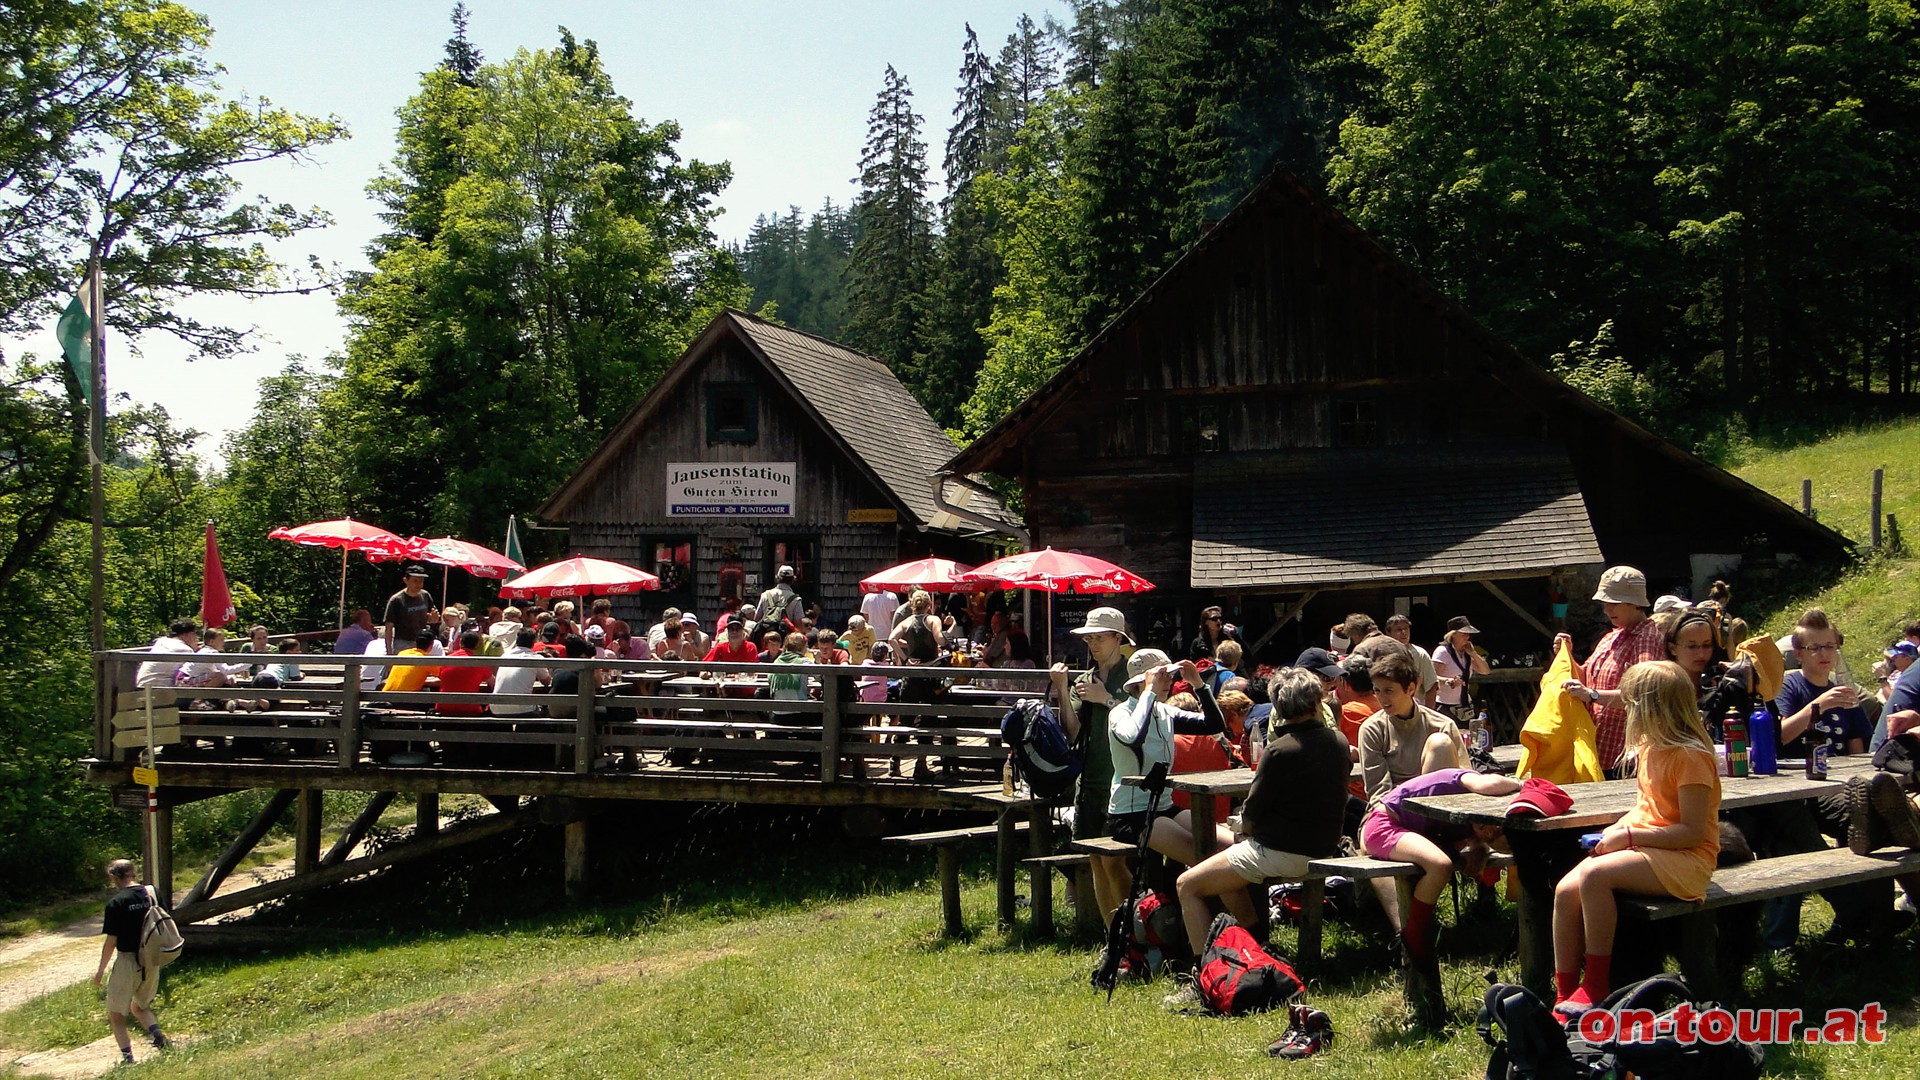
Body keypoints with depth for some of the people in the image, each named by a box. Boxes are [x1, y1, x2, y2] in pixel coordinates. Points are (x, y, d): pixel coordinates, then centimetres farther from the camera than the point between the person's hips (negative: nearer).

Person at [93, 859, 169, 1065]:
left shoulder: (116, 903, -14)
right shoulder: (152, 895, 1)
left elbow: (111, 942, -12)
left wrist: (101, 970, 1)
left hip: (128, 961, -6)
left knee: (116, 1014, 8)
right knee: (140, 1006, 24)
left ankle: (127, 1057, -2)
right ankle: (157, 1034, 0)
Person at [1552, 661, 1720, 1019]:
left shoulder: (1690, 756, -17)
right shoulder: (1648, 746, 11)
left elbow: (1692, 832, -20)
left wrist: (1629, 835, -18)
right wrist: (1617, 829, 4)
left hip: (1685, 859, -9)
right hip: (1644, 845, 9)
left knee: (1594, 876, -31)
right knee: (1566, 890, -15)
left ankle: (1597, 985, -18)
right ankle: (1564, 996, -10)